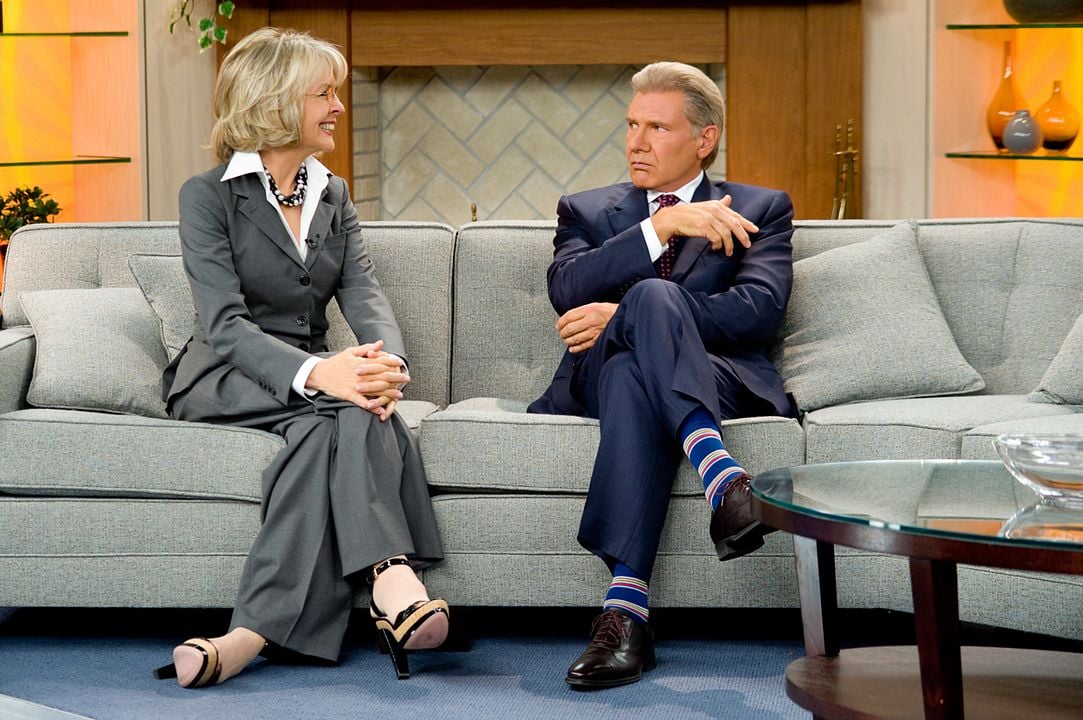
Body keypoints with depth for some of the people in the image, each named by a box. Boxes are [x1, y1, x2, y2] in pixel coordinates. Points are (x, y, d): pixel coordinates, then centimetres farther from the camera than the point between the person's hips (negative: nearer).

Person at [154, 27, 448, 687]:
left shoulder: (333, 198, 16)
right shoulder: (209, 196, -3)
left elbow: (364, 295, -2)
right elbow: (226, 325, -17)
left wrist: (388, 362, -27)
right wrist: (316, 373, -36)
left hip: (313, 374, 5)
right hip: (224, 379, -5)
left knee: (351, 411, -33)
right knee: (347, 411, -35)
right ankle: (394, 583, -51)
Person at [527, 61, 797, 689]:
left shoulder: (762, 210, 17)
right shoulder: (588, 211, 23)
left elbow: (759, 310, -4)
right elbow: (568, 292, -1)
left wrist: (626, 315, -11)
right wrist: (662, 225, -13)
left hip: (721, 382, -1)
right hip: (601, 380, 1)